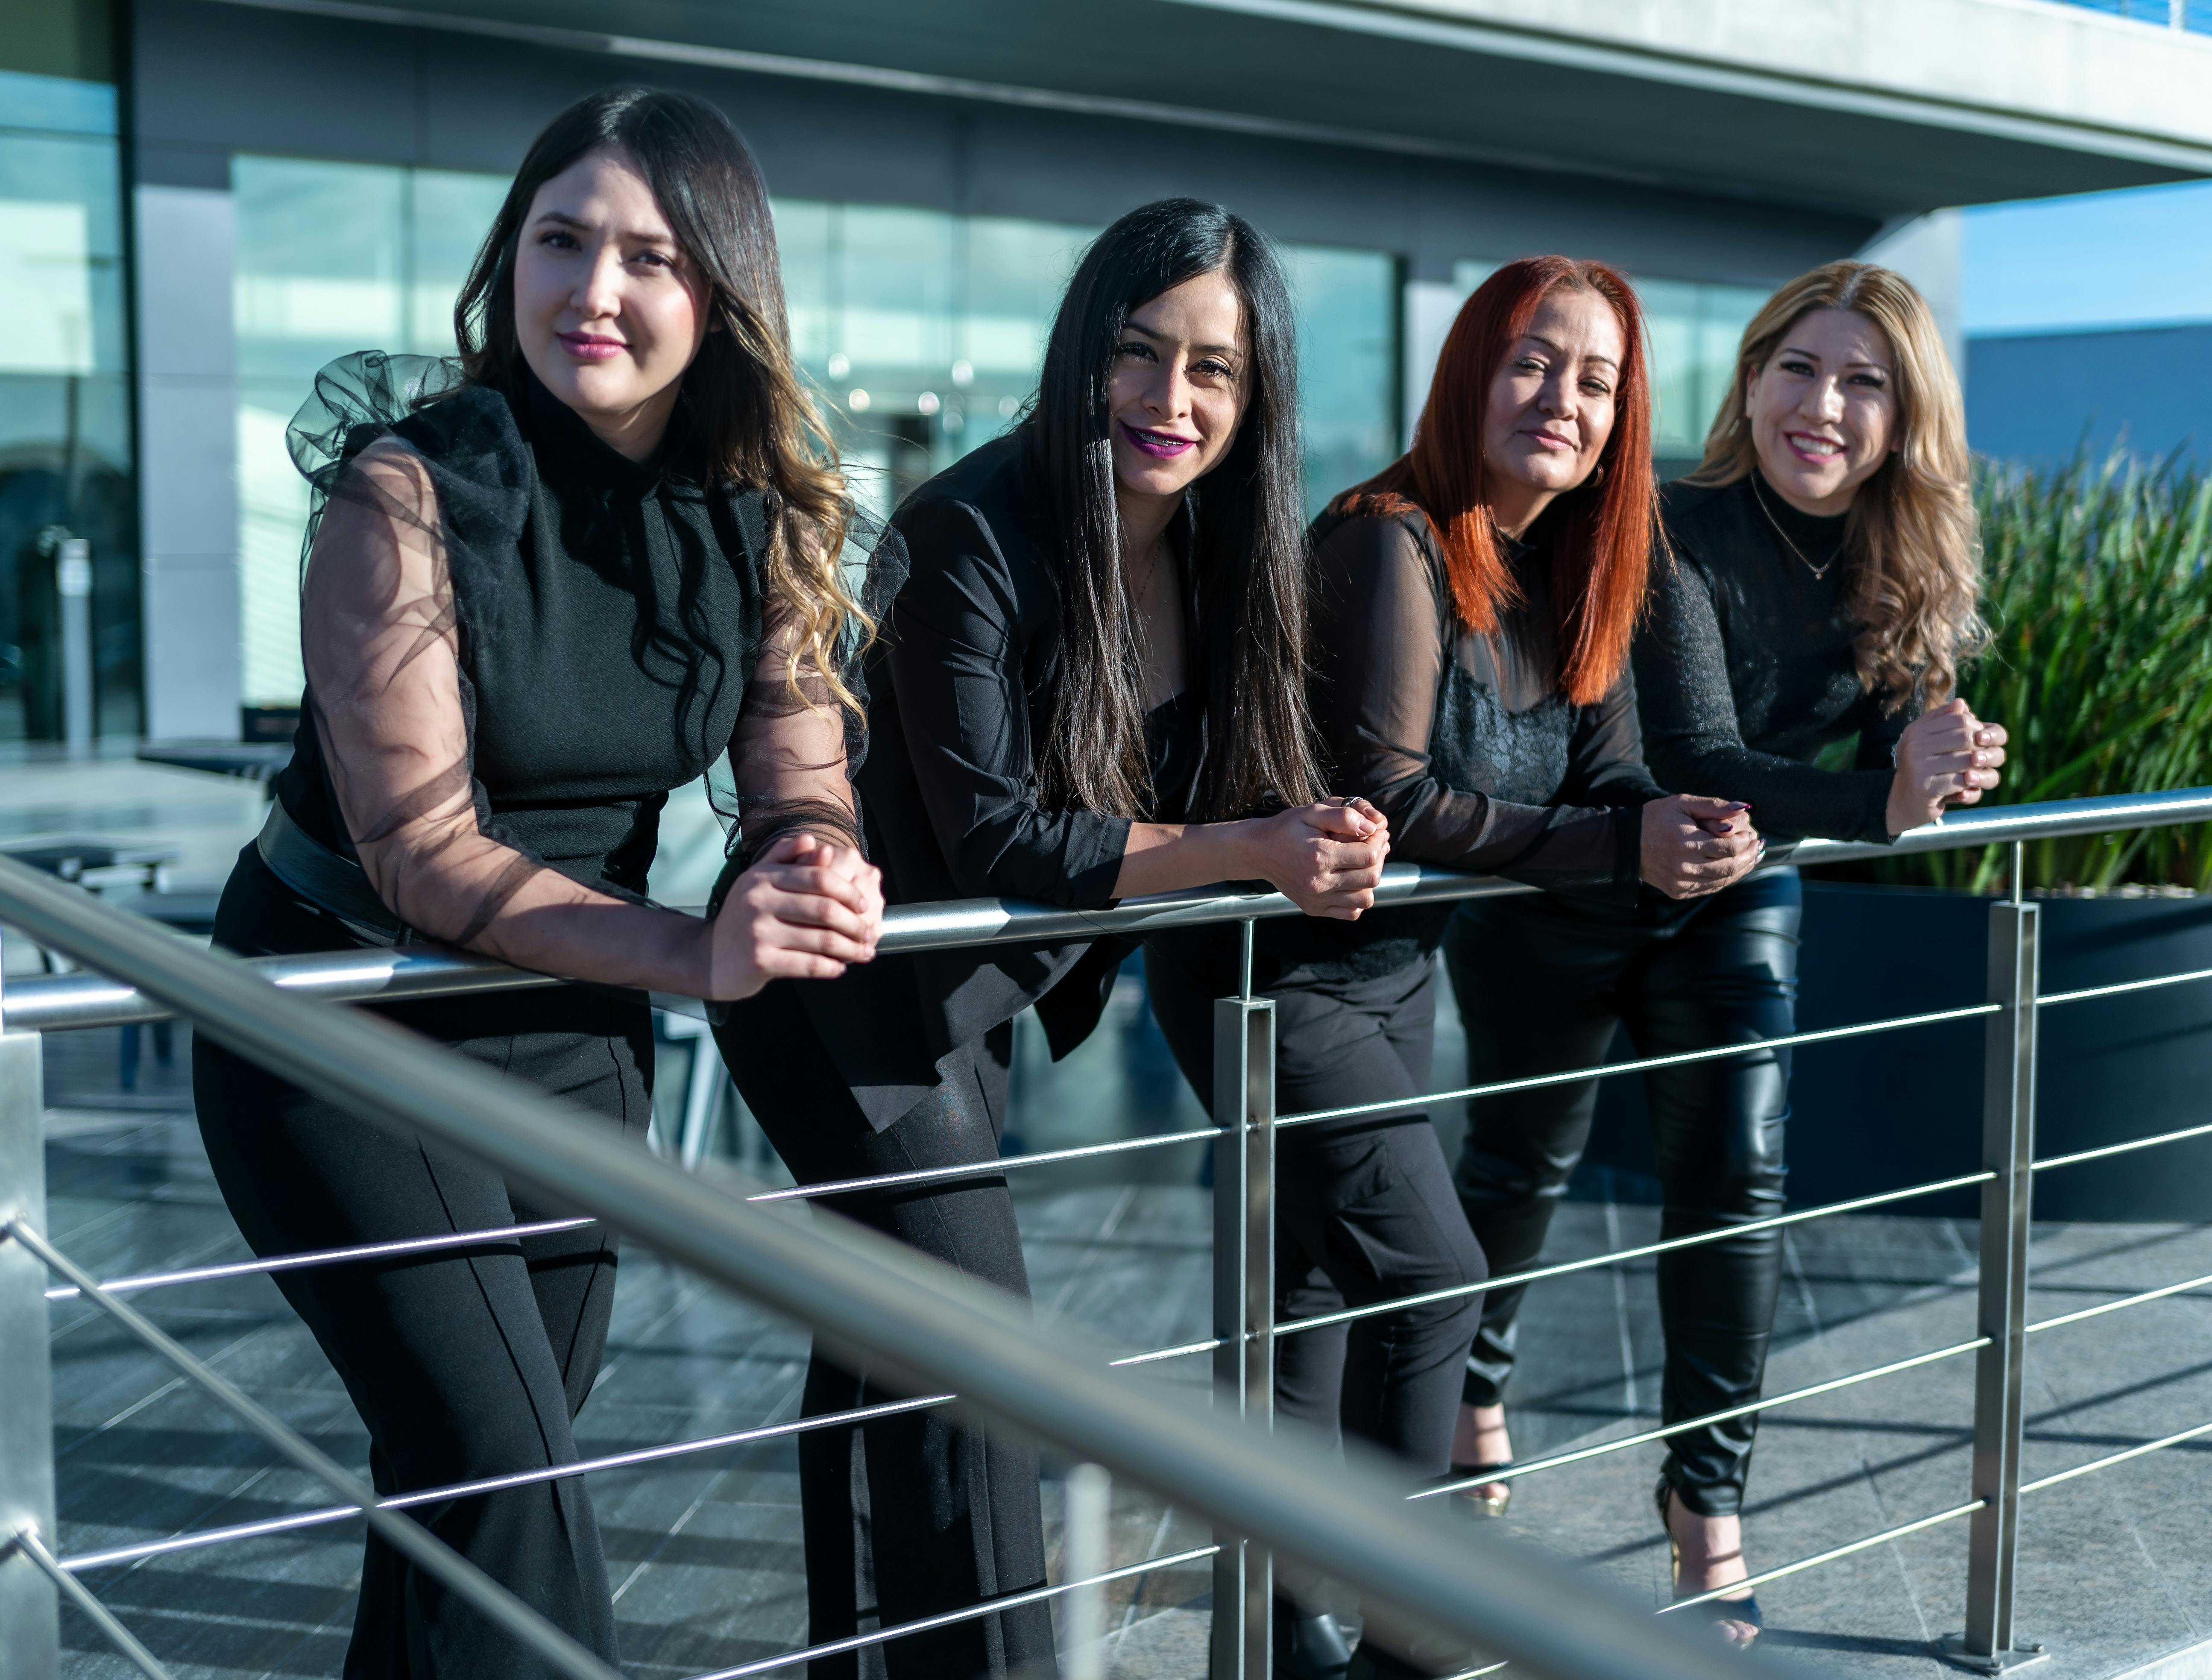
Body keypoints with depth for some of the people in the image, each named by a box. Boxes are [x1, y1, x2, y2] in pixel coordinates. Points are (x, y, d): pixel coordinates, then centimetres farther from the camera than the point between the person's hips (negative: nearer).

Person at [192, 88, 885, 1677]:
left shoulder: (760, 516, -5)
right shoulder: (411, 489, -20)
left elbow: (806, 788, -7)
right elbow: (422, 847, -24)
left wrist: (822, 876, -32)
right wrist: (697, 953, -35)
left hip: (574, 1026, 6)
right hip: (348, 1016, -5)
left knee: (494, 1463, 16)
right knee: (501, 1467, -12)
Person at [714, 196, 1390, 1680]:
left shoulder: (1218, 555, -3)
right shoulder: (972, 538, -25)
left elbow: (1246, 796, 0)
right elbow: (995, 843, -27)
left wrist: (1322, 850, -21)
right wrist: (1253, 850, -29)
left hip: (976, 1001, 8)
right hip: (854, 993, -7)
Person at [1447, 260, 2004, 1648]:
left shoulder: (1915, 570, -10)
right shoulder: (1673, 535, -28)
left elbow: (1896, 749, -10)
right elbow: (1698, 761, -34)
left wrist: (1931, 768, -34)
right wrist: (1885, 802, -47)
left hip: (1736, 903, 4)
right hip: (1559, 891, -4)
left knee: (1737, 1176, -5)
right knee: (1526, 1160, 14)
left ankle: (1709, 1491, 12)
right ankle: (1474, 1385, 43)